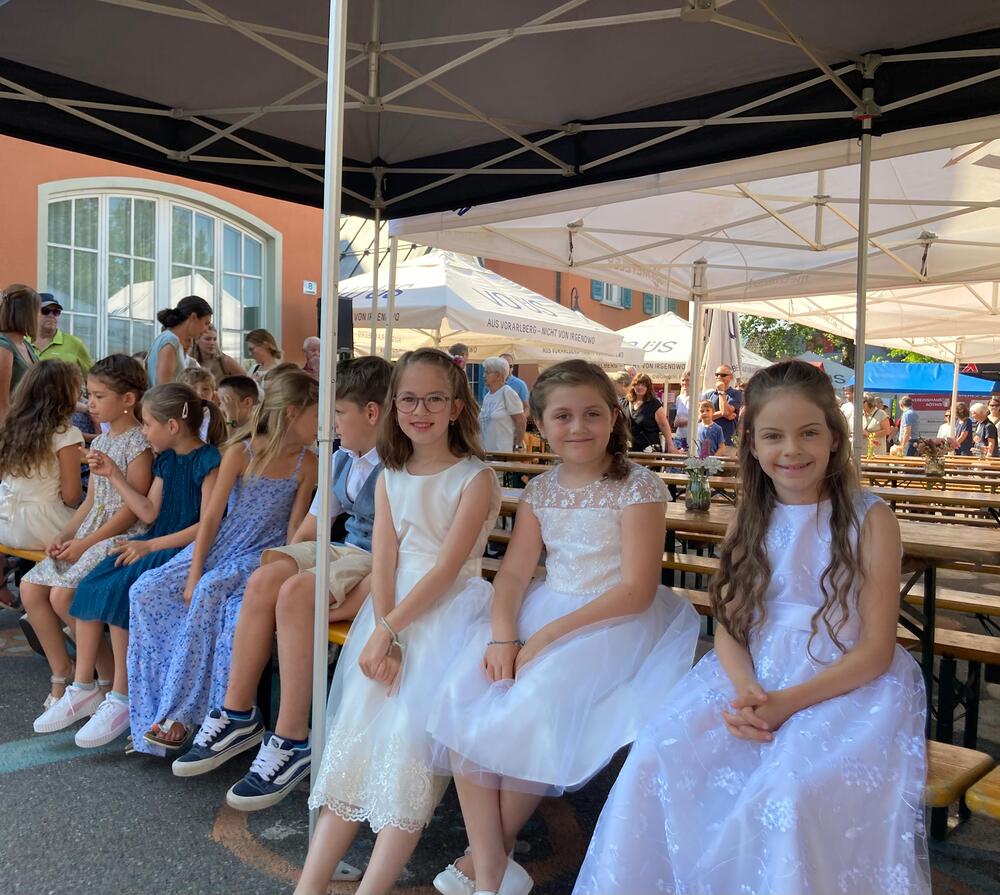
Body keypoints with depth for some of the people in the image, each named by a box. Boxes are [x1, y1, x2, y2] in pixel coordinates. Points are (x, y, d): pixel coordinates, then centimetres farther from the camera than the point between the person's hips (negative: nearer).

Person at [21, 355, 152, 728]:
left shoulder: (138, 443, -12)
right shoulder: (100, 442, 15)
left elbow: (134, 508, -17)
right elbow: (91, 501, 17)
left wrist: (86, 543, -18)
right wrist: (64, 535, 3)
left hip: (123, 536, -9)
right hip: (90, 534, 9)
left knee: (63, 594, -21)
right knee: (31, 587, -1)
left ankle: (107, 675, -2)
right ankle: (63, 678, 7)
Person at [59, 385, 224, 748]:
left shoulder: (209, 460, -12)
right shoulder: (165, 460, 15)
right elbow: (150, 513, 15)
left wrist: (151, 546, -20)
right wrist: (114, 474, 11)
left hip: (187, 551, -8)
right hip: (155, 545, 9)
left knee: (117, 593, -24)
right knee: (89, 588, -10)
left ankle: (121, 698, -13)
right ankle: (81, 688, -3)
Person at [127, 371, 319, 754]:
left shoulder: (307, 463, -3)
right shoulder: (240, 452, -7)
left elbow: (294, 527, -3)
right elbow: (211, 516, -7)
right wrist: (194, 573, -13)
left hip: (264, 555, -2)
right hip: (219, 547, 2)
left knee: (210, 593, -30)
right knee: (146, 591, -16)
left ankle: (183, 714, -20)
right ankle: (155, 708, -7)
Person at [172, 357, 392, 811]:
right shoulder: (342, 460, 15)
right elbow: (307, 530, 17)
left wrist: (352, 604, -26)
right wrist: (282, 561, 1)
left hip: (378, 564, -8)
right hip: (346, 550, 8)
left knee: (295, 593, -30)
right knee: (264, 579, -18)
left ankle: (291, 741, -21)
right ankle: (238, 715, -7)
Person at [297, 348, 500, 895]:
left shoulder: (475, 478, -5)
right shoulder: (390, 478, 12)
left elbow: (446, 569, -12)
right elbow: (383, 562, 2)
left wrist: (388, 631, -17)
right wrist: (384, 633, -12)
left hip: (450, 610, -4)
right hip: (392, 610, 5)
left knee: (411, 732, -15)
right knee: (358, 726, -5)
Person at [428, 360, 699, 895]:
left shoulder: (639, 488, -8)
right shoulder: (540, 490, 9)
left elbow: (636, 590, -15)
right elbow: (513, 572, 4)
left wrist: (547, 636, -19)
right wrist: (502, 636, -17)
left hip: (611, 623, -5)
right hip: (540, 610, 6)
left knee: (529, 714, -25)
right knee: (465, 701, -16)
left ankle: (495, 850, 2)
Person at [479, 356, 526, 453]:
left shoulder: (507, 393, -7)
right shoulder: (486, 397, 14)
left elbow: (521, 422, -9)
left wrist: (516, 447, -7)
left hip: (504, 452, -7)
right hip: (487, 451, 7)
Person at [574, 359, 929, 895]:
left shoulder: (870, 520, -5)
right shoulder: (751, 519, 8)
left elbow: (876, 650, -7)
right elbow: (729, 626, 5)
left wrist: (789, 703, -19)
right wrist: (747, 690, -16)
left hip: (845, 686, -3)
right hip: (752, 679, 4)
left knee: (789, 795, -32)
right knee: (656, 760, -19)